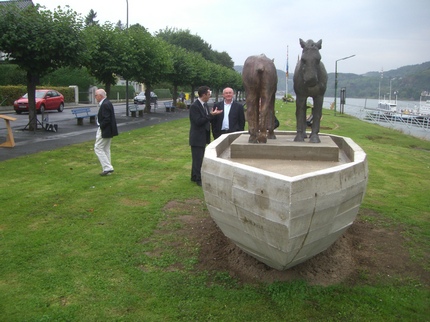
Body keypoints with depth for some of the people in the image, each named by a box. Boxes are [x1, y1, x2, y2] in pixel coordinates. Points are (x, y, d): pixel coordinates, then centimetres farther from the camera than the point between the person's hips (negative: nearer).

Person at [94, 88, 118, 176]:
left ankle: (108, 168, -3)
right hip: (108, 130, 10)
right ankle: (107, 169, 20)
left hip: (104, 130, -10)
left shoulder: (105, 105, -19)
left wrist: (101, 127, -14)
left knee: (98, 148, -3)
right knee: (106, 149, 15)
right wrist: (101, 127, 11)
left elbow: (107, 119, -25)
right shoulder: (107, 103, 12)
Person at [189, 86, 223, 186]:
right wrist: (211, 115, -25)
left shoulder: (205, 104, 8)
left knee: (199, 158, 18)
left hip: (203, 136, 9)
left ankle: (195, 176, 31)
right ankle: (198, 179, 11)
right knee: (198, 159, 0)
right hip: (197, 137, -9)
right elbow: (198, 121, -25)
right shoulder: (194, 106, -19)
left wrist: (213, 114, -6)